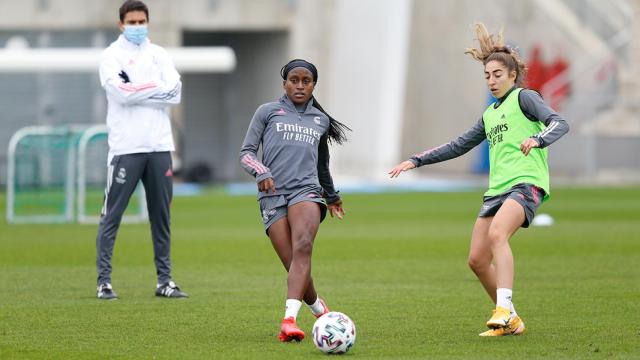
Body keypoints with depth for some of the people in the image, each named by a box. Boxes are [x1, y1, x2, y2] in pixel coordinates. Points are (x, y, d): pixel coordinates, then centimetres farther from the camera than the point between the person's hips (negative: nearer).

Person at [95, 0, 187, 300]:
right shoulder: (111, 56, 1)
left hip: (159, 146, 4)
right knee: (111, 216, -3)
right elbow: (122, 93, -15)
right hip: (125, 148, -4)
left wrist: (137, 92, -9)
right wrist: (156, 87, -7)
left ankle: (164, 280, 13)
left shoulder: (158, 55, 13)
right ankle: (104, 281, 0)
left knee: (162, 216, 7)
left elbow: (175, 94, -1)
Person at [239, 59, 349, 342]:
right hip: (272, 195, -1)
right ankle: (318, 308, 20)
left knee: (303, 247, -28)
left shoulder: (321, 120, 21)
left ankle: (289, 319, -40)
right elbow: (246, 152, 9)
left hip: (306, 191, 1)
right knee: (294, 265, -10)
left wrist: (332, 196, 45)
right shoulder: (267, 112, 13)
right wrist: (261, 172, -10)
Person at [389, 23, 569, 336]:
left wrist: (536, 139, -32)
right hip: (497, 189, 8)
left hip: (526, 183, -8)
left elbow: (560, 123, -12)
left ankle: (504, 309, -39)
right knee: (477, 260, -1)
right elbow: (458, 146, 30)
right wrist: (416, 161, 27)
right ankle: (510, 321, 10)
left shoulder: (524, 98, 3)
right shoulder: (490, 114, 23)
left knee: (497, 234, -32)